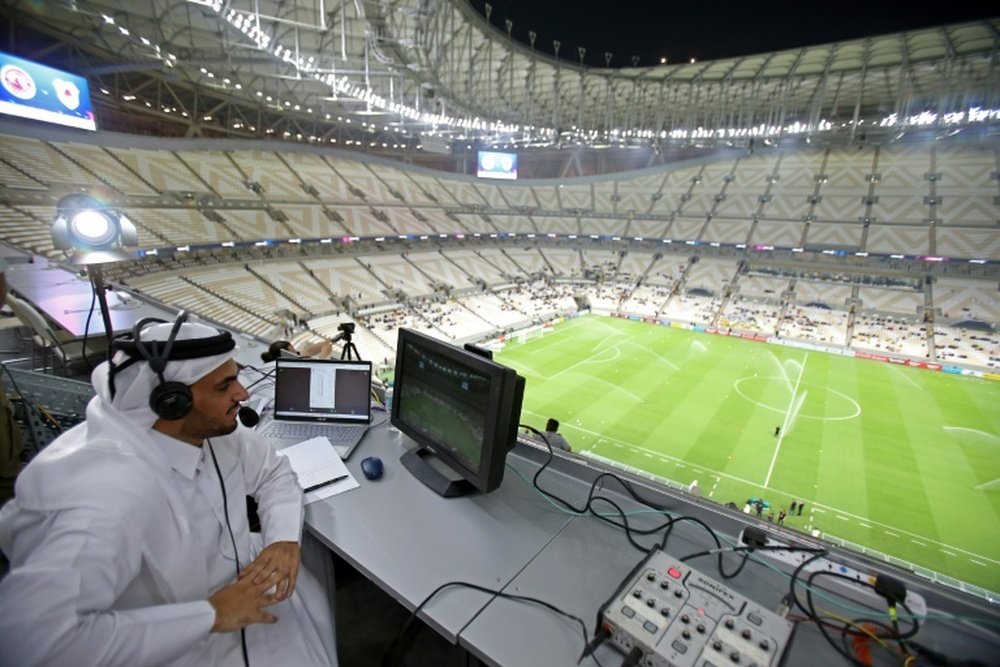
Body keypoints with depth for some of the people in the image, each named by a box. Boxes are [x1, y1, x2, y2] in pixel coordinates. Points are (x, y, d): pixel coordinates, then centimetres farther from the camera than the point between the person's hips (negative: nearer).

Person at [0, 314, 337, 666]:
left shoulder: (212, 428, -13)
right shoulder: (110, 493, -34)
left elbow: (274, 471, 1)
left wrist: (285, 539, -16)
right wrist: (212, 615, -32)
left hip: (241, 580, 6)